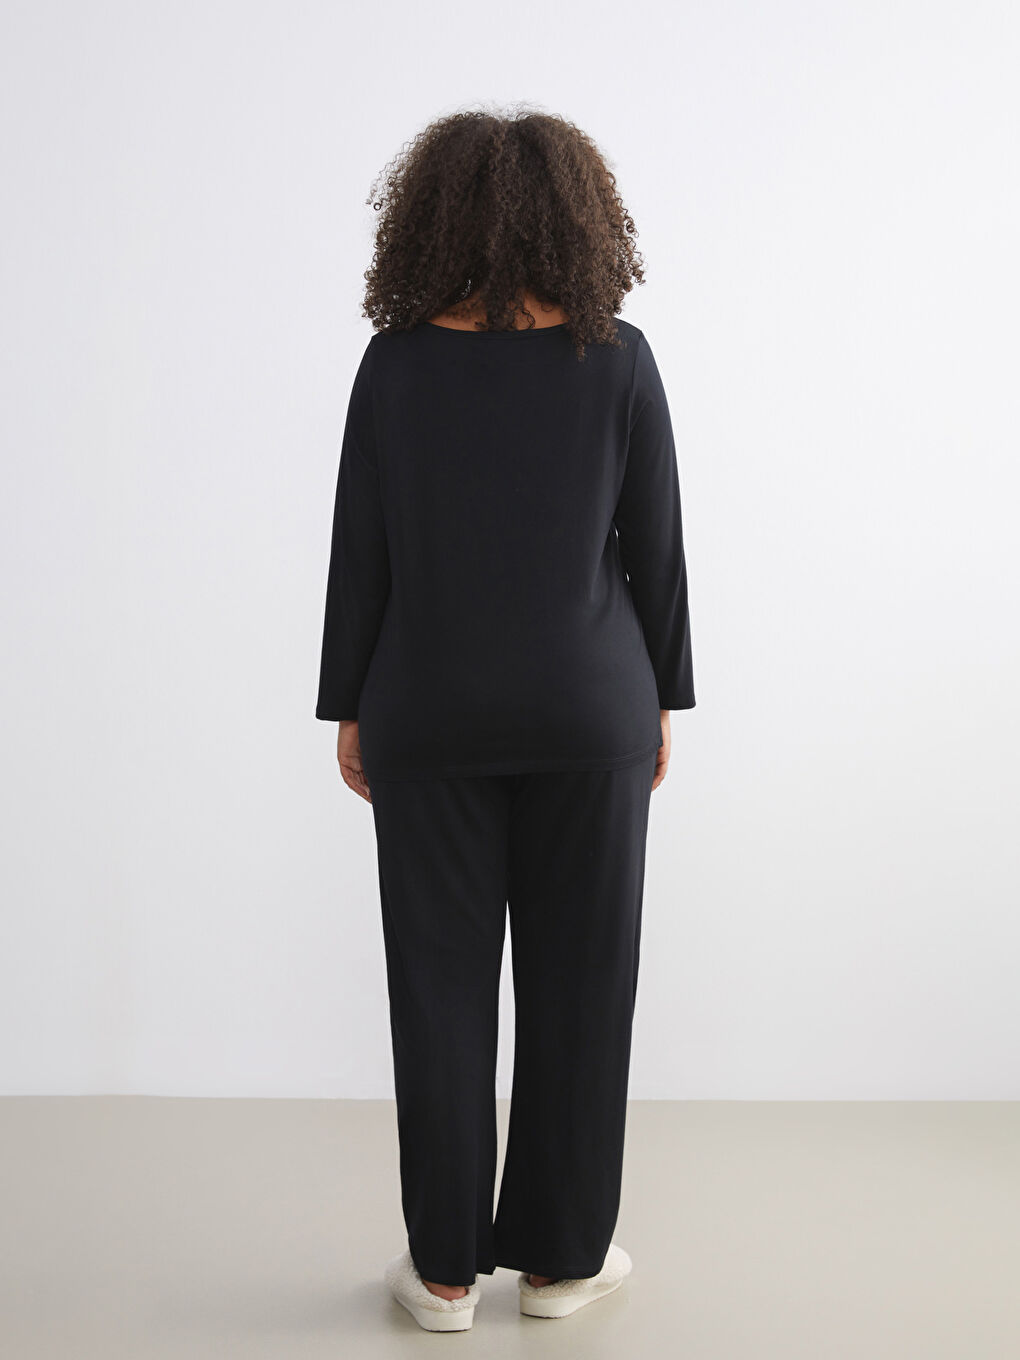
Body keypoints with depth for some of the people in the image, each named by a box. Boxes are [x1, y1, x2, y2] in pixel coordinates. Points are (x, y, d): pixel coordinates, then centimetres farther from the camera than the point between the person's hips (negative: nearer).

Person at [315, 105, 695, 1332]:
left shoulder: (396, 363, -7)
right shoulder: (618, 359, -8)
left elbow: (360, 552, -4)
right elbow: (655, 548, -4)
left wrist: (348, 711, 5)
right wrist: (663, 696, 7)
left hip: (431, 715, 1)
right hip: (587, 710, 0)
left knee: (441, 982, 9)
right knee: (579, 980, 10)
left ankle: (445, 1266, 18)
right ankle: (560, 1253, 21)